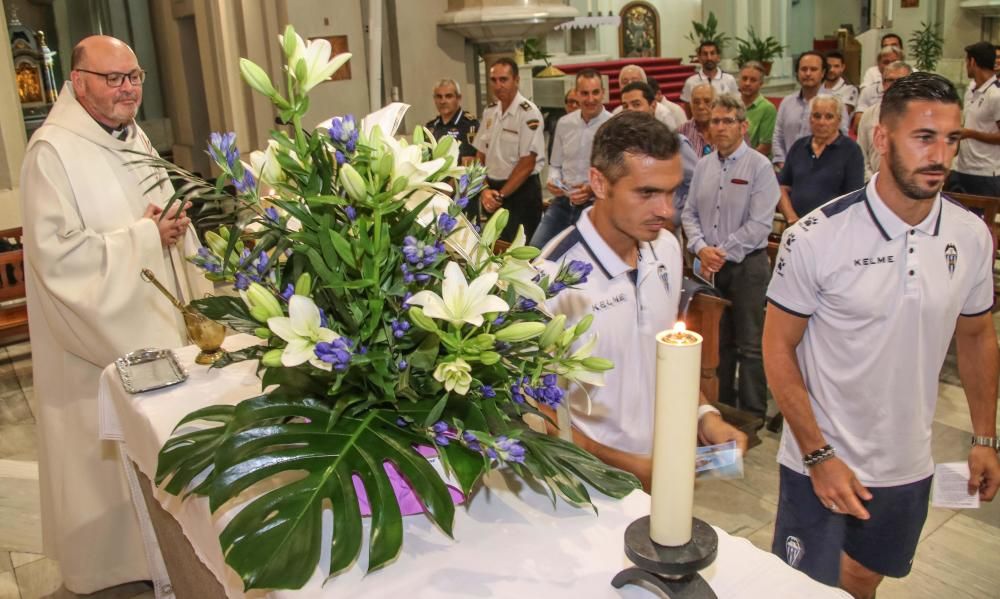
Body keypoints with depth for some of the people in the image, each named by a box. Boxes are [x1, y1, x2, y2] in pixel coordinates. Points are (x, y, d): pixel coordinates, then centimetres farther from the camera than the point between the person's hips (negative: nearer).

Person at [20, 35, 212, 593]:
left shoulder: (135, 137, 8)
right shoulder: (53, 150, -17)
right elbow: (55, 253, -22)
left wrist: (175, 221, -4)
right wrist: (142, 235, -19)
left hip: (155, 319, 7)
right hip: (102, 332, -7)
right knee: (114, 453, 6)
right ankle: (116, 556, 26)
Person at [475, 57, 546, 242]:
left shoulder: (529, 113, -14)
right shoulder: (489, 111, 6)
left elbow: (527, 164, -17)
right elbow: (480, 155, 8)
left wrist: (501, 195, -15)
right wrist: (484, 190, -6)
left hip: (521, 192, -6)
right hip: (491, 190, 6)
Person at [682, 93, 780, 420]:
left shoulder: (759, 167, -9)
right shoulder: (703, 166, 8)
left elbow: (759, 224, -15)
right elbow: (690, 213, 9)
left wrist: (723, 254, -14)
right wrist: (701, 248, -7)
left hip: (746, 264, -5)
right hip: (709, 266, 5)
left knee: (750, 345, 1)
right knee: (718, 341, 15)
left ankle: (752, 417, 12)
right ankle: (721, 406, 29)